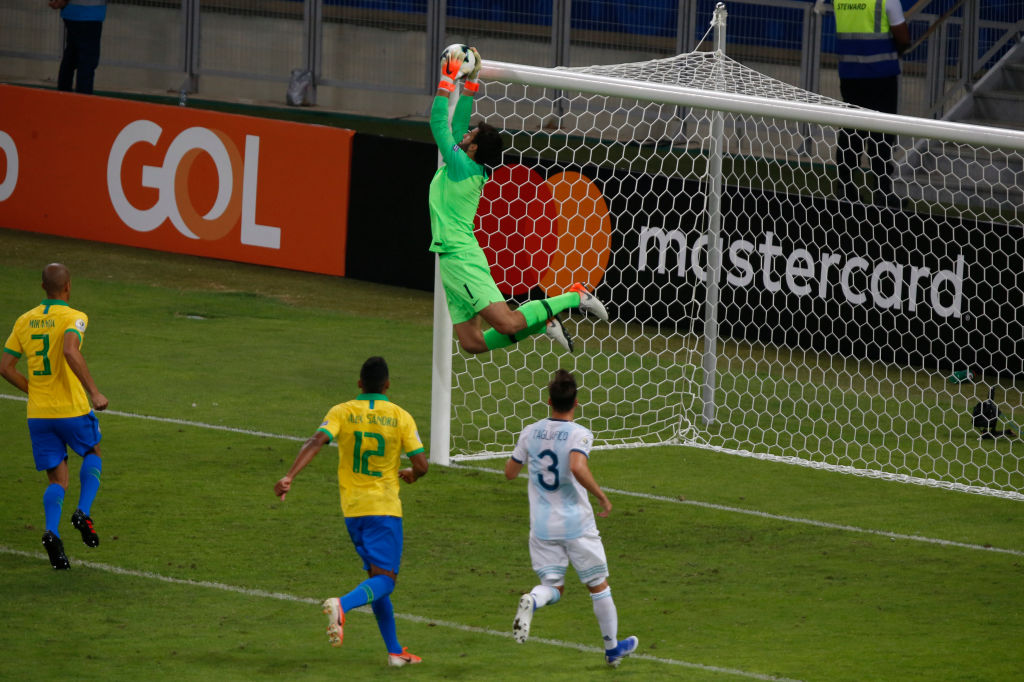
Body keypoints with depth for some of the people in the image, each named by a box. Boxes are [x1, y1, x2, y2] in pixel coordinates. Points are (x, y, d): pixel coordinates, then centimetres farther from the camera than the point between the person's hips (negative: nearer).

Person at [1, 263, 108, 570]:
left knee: (58, 481, 8)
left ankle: (51, 531, -19)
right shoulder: (73, 318, -9)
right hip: (73, 408, -4)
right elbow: (71, 352, -29)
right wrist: (94, 392, -27)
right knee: (93, 455, 25)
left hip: (38, 415, 4)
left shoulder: (25, 321, 8)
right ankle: (83, 512, 2)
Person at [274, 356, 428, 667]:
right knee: (383, 581, -6)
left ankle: (395, 651, 17)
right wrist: (411, 474, 19)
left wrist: (289, 476, -26)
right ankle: (341, 605, -37)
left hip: (352, 508, 4)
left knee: (377, 576, 16)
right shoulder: (401, 417, -4)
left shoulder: (341, 413, 0)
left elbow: (316, 442, -18)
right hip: (385, 507, -4)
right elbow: (422, 465, -5)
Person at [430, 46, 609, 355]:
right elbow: (457, 123, 23)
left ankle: (574, 297, -5)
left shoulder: (462, 166, -11)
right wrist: (470, 80, 23)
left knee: (506, 323, -15)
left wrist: (447, 80, -3)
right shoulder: (470, 168, 13)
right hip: (453, 260, 10)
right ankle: (541, 322, 12)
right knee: (472, 342, 5)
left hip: (460, 258, -10)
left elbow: (439, 125, -10)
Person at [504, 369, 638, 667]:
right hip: (577, 525, -3)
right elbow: (578, 468, -33)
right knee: (598, 585, 15)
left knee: (553, 586, 9)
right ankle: (612, 647, 26)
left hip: (542, 527, 3)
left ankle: (531, 601, -28)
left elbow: (510, 472, 8)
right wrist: (602, 496, -20)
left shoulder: (530, 433, 0)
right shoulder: (579, 434, -15)